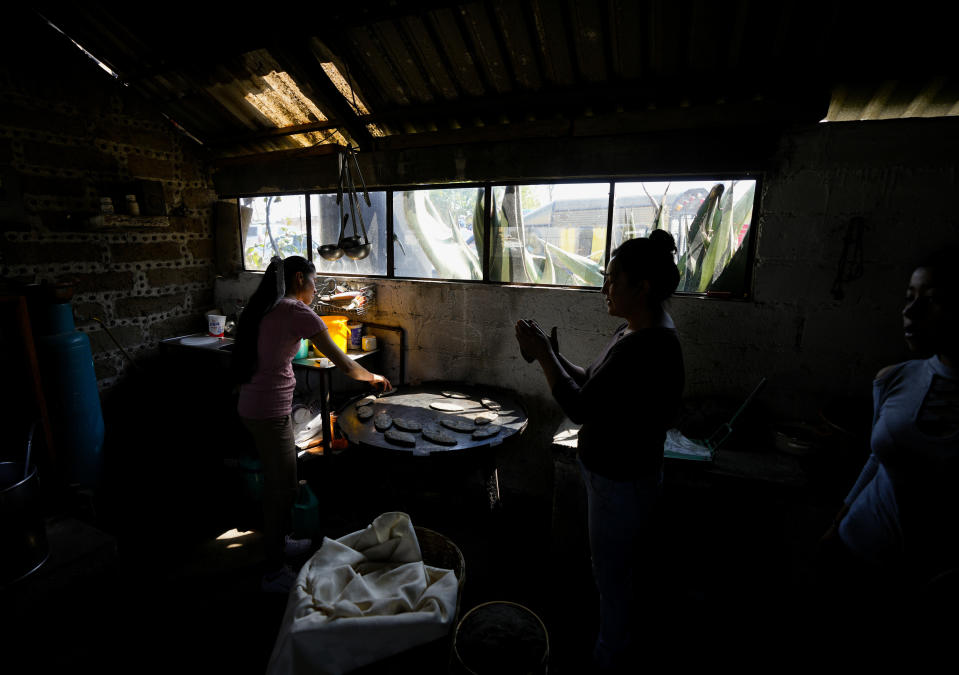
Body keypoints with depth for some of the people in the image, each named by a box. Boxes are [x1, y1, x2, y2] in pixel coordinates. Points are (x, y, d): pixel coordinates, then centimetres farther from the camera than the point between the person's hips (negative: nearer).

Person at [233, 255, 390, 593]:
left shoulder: (266, 308, 10)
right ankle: (275, 572, 20)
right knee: (282, 489, 4)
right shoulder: (299, 313, -17)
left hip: (253, 406, 9)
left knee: (276, 482, 23)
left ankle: (280, 541, 43)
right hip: (270, 413, -9)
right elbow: (343, 364, -15)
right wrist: (373, 377, 3)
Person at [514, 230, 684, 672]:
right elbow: (593, 384, 7)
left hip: (621, 482, -10)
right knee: (626, 557, 31)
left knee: (610, 570, 14)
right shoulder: (636, 332, 1)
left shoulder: (649, 347, -32)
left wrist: (544, 356, -23)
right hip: (612, 472, 10)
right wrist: (553, 357, -6)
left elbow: (580, 408, -32)